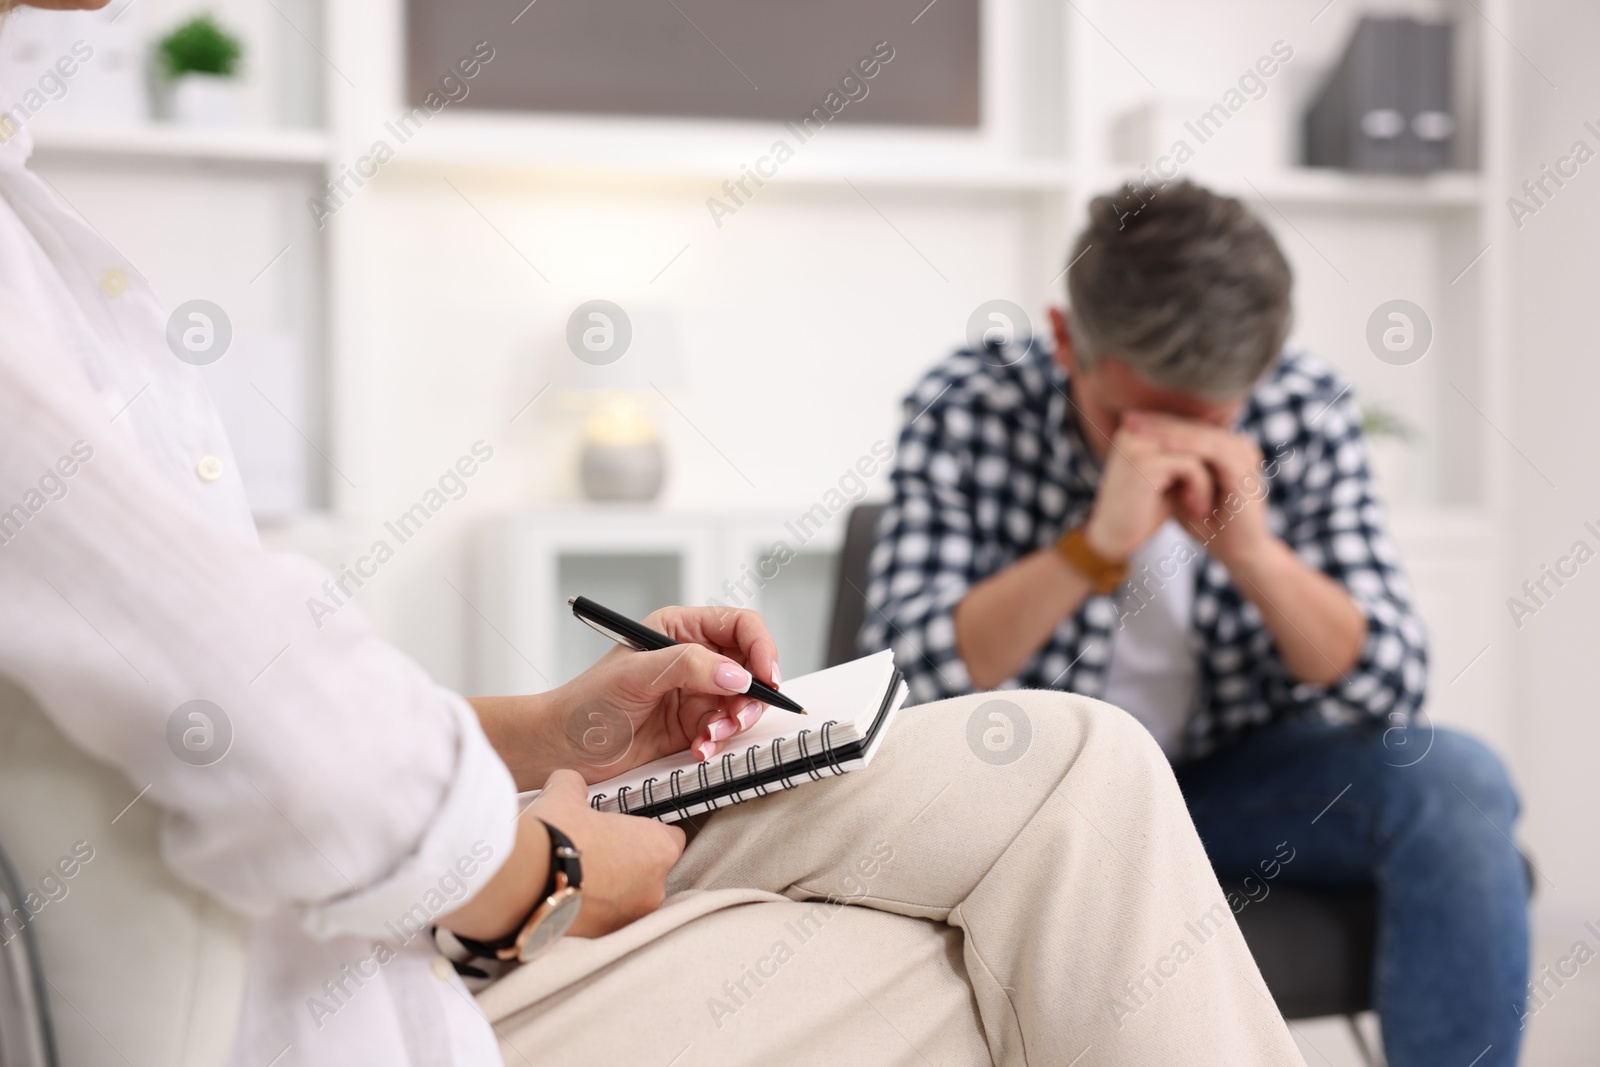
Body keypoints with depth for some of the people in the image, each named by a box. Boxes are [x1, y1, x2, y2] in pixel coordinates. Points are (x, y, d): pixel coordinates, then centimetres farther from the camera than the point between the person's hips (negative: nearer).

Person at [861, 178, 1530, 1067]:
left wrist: (1253, 551, -31)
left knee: (1455, 782, -23)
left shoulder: (1306, 414, -11)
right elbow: (902, 675, -25)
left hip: (1237, 779, 2)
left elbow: (1390, 694, -14)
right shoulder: (968, 408, -17)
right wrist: (1098, 544, -37)